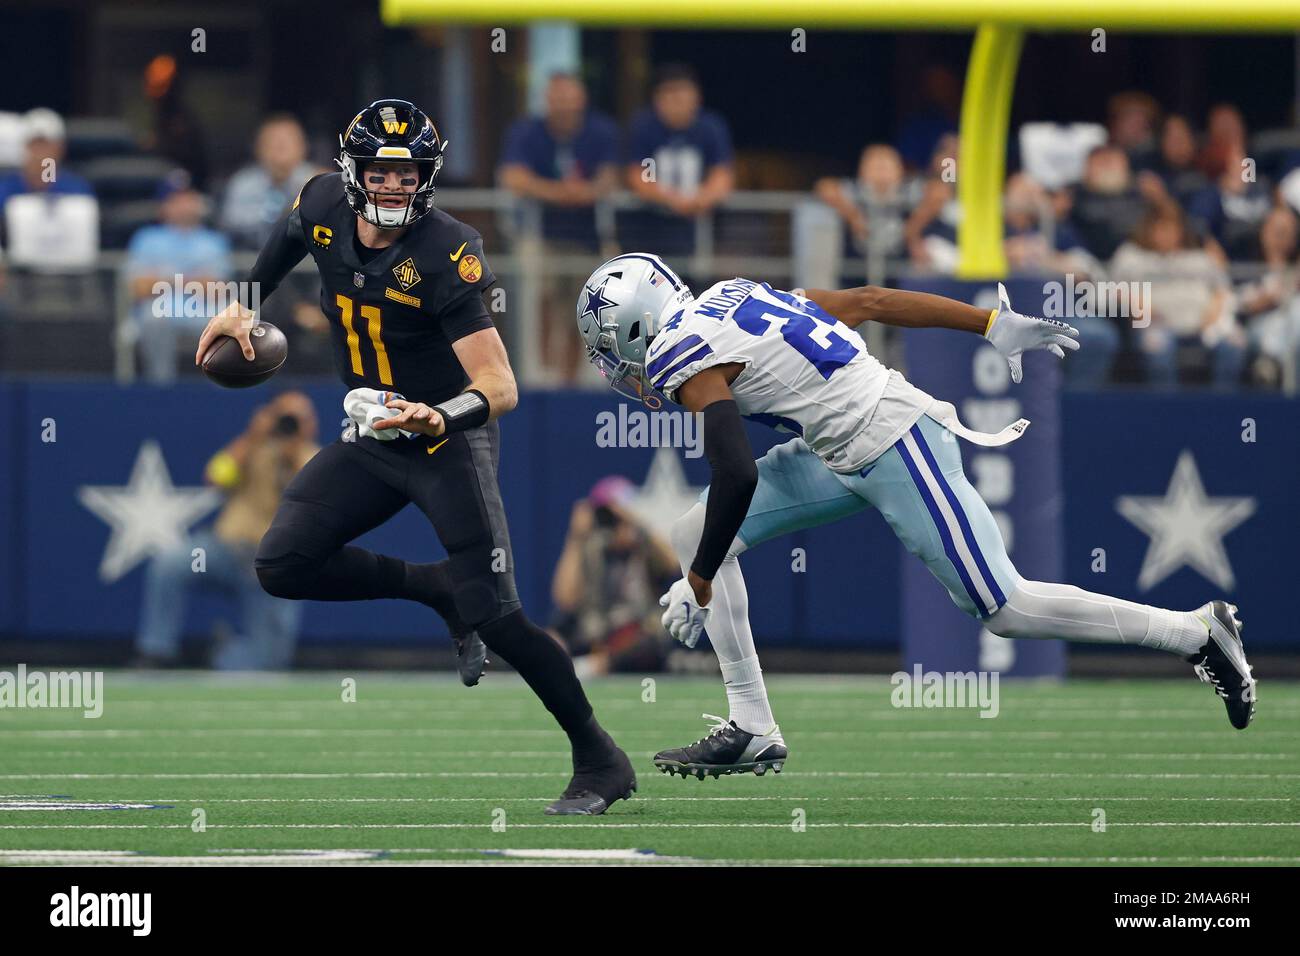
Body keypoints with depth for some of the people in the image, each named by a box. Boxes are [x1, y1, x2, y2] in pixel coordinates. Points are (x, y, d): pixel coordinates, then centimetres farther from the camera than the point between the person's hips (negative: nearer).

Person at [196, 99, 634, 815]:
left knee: (495, 620, -15)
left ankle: (600, 762, -1)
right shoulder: (323, 207, -9)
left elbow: (500, 386, -30)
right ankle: (436, 589, 12)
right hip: (371, 437, 6)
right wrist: (244, 305, 16)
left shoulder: (445, 257, -26)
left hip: (450, 439, -6)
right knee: (282, 566, -5)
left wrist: (440, 418, -48)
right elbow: (284, 243, 20)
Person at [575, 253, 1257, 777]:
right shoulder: (732, 300, 14)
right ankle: (752, 731, 8)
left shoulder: (686, 358, -13)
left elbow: (737, 475, -23)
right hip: (842, 457, 10)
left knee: (1004, 609, -5)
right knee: (693, 535, 7)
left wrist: (698, 586, -14)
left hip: (894, 451, -10)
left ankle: (1198, 633, 6)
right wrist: (996, 326, 19)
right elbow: (870, 301, 15)